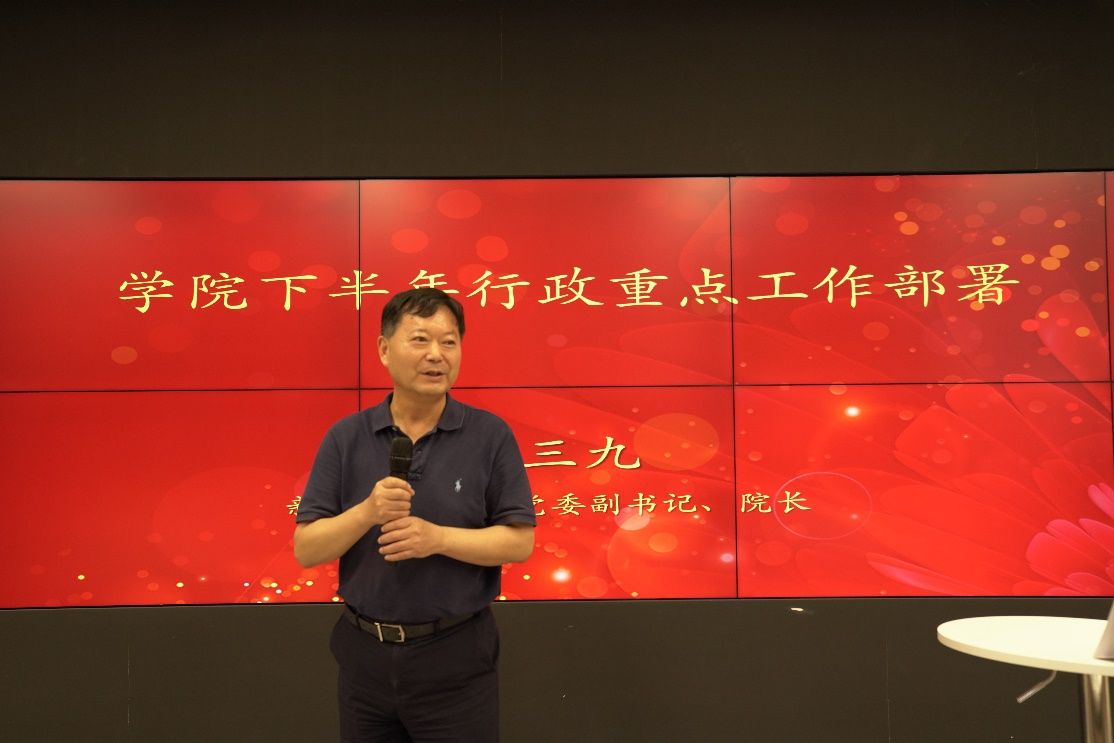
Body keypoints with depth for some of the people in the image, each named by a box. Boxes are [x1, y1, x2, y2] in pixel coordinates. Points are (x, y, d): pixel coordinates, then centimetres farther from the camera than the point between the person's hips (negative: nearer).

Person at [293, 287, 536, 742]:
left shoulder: (490, 435, -6)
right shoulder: (345, 438, -1)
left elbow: (519, 542, -7)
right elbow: (306, 549, -3)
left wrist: (438, 537, -21)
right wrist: (367, 512, -20)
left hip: (456, 655, -2)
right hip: (364, 653, 2)